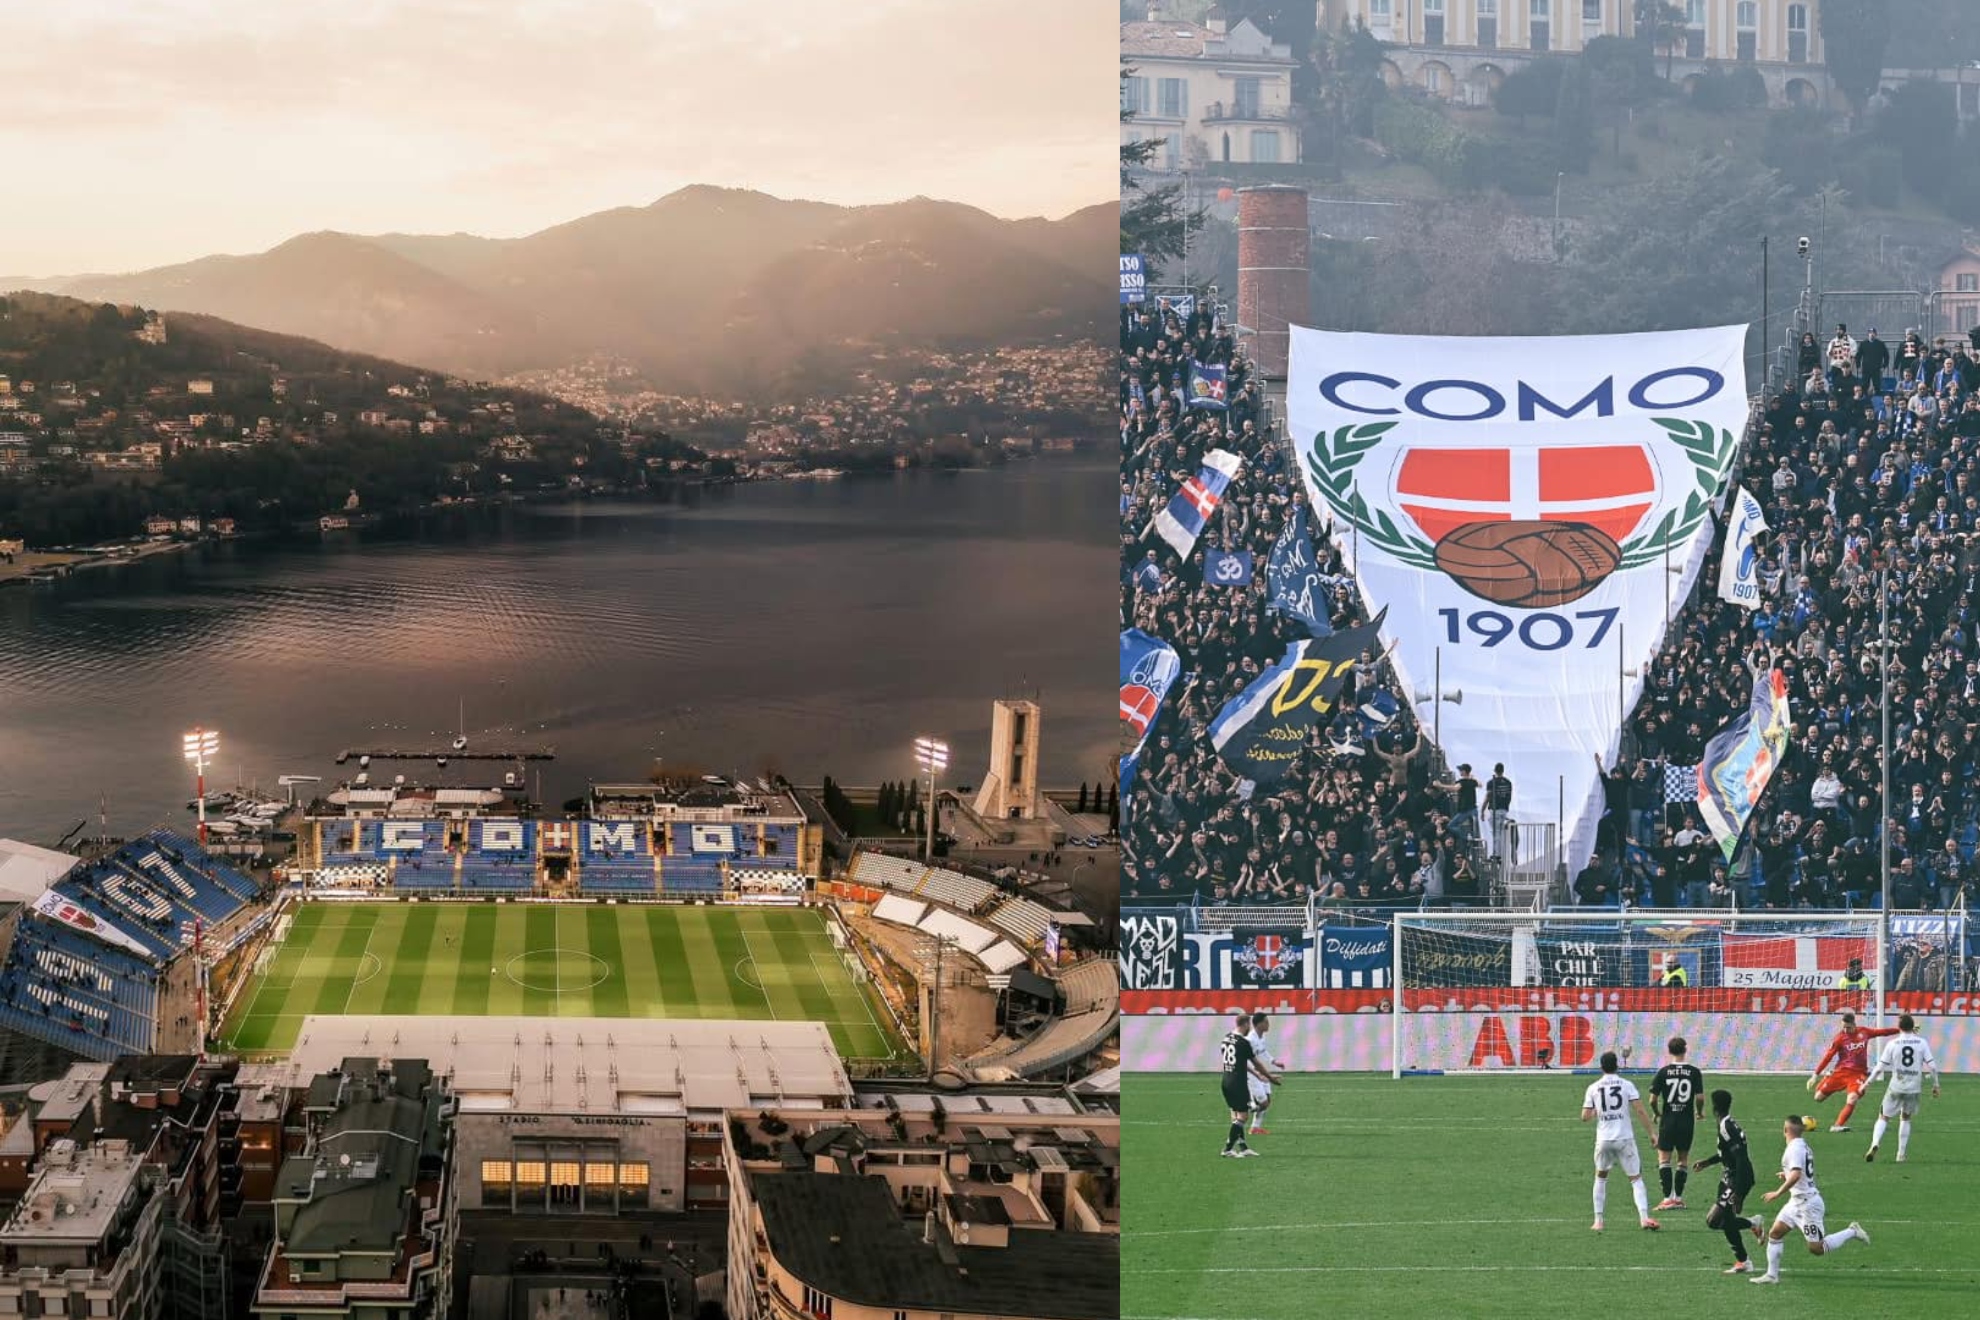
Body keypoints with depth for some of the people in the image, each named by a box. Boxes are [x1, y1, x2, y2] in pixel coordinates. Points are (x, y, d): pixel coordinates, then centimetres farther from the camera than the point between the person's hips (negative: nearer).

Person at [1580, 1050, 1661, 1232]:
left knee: (1601, 1176, 21)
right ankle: (1644, 1217, -13)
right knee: (1636, 1178, 5)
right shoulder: (1627, 1085, -1)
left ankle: (1598, 1220, 17)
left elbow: (1585, 1117, 1)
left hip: (1603, 1140, 2)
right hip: (1625, 1138, -2)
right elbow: (1640, 1110, -8)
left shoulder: (1593, 1088, 2)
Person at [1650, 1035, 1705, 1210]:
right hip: (1686, 1121, 2)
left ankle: (1668, 1198, -7)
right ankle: (1678, 1197, 14)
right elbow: (1700, 1098, -8)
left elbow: (1653, 1099, -7)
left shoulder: (1663, 1072, -6)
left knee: (1664, 1158, 3)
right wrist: (1700, 1112, 13)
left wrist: (1657, 1113, 12)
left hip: (1668, 1121, -2)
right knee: (1682, 1160, 13)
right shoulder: (1694, 1072, -3)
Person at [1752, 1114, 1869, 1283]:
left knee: (1816, 1248, -4)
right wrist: (1787, 1175, 24)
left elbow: (1796, 1175, -32)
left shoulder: (1795, 1148, -19)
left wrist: (1778, 1193, -28)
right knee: (1774, 1233, 7)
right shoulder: (1803, 1146, 10)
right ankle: (1772, 1275, 11)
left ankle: (1852, 1232, 8)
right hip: (1797, 1201, 10)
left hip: (1808, 1203, -10)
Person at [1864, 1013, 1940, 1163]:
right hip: (1913, 1088, 2)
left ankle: (1875, 1145, -18)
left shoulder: (1893, 1044, -4)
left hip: (1896, 1087, -2)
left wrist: (1867, 1083, 6)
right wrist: (1935, 1084, 8)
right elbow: (1932, 1066, -4)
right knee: (1906, 1118, 22)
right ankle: (1901, 1154, 18)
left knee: (1884, 1118, 8)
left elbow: (1880, 1067, -4)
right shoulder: (1922, 1043, -1)